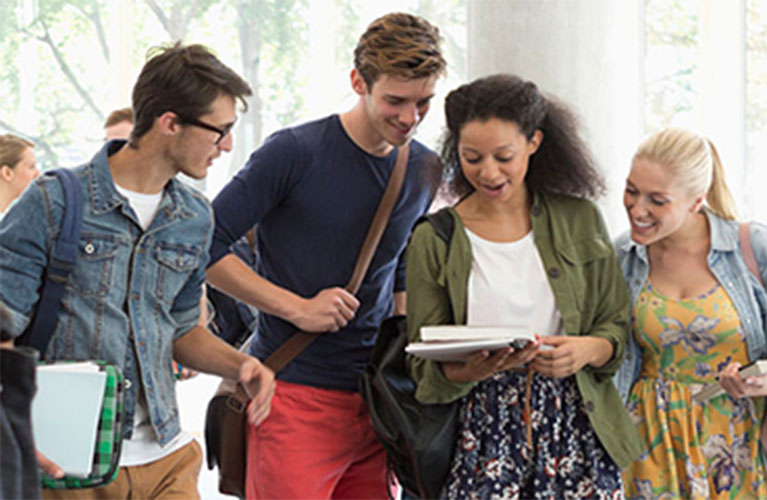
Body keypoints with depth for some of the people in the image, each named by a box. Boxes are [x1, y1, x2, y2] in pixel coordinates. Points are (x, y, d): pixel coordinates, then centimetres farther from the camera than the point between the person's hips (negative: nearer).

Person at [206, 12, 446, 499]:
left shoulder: (424, 168, 10)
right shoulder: (296, 152, -9)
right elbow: (205, 245, -8)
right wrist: (297, 308, -13)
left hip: (374, 398, 6)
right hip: (295, 395, -6)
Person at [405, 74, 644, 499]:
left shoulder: (578, 220, 8)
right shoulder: (432, 241, 3)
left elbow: (617, 325, 10)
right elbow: (425, 371, 0)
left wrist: (586, 350, -11)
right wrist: (473, 370, -20)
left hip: (575, 429, 1)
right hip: (483, 434, -1)